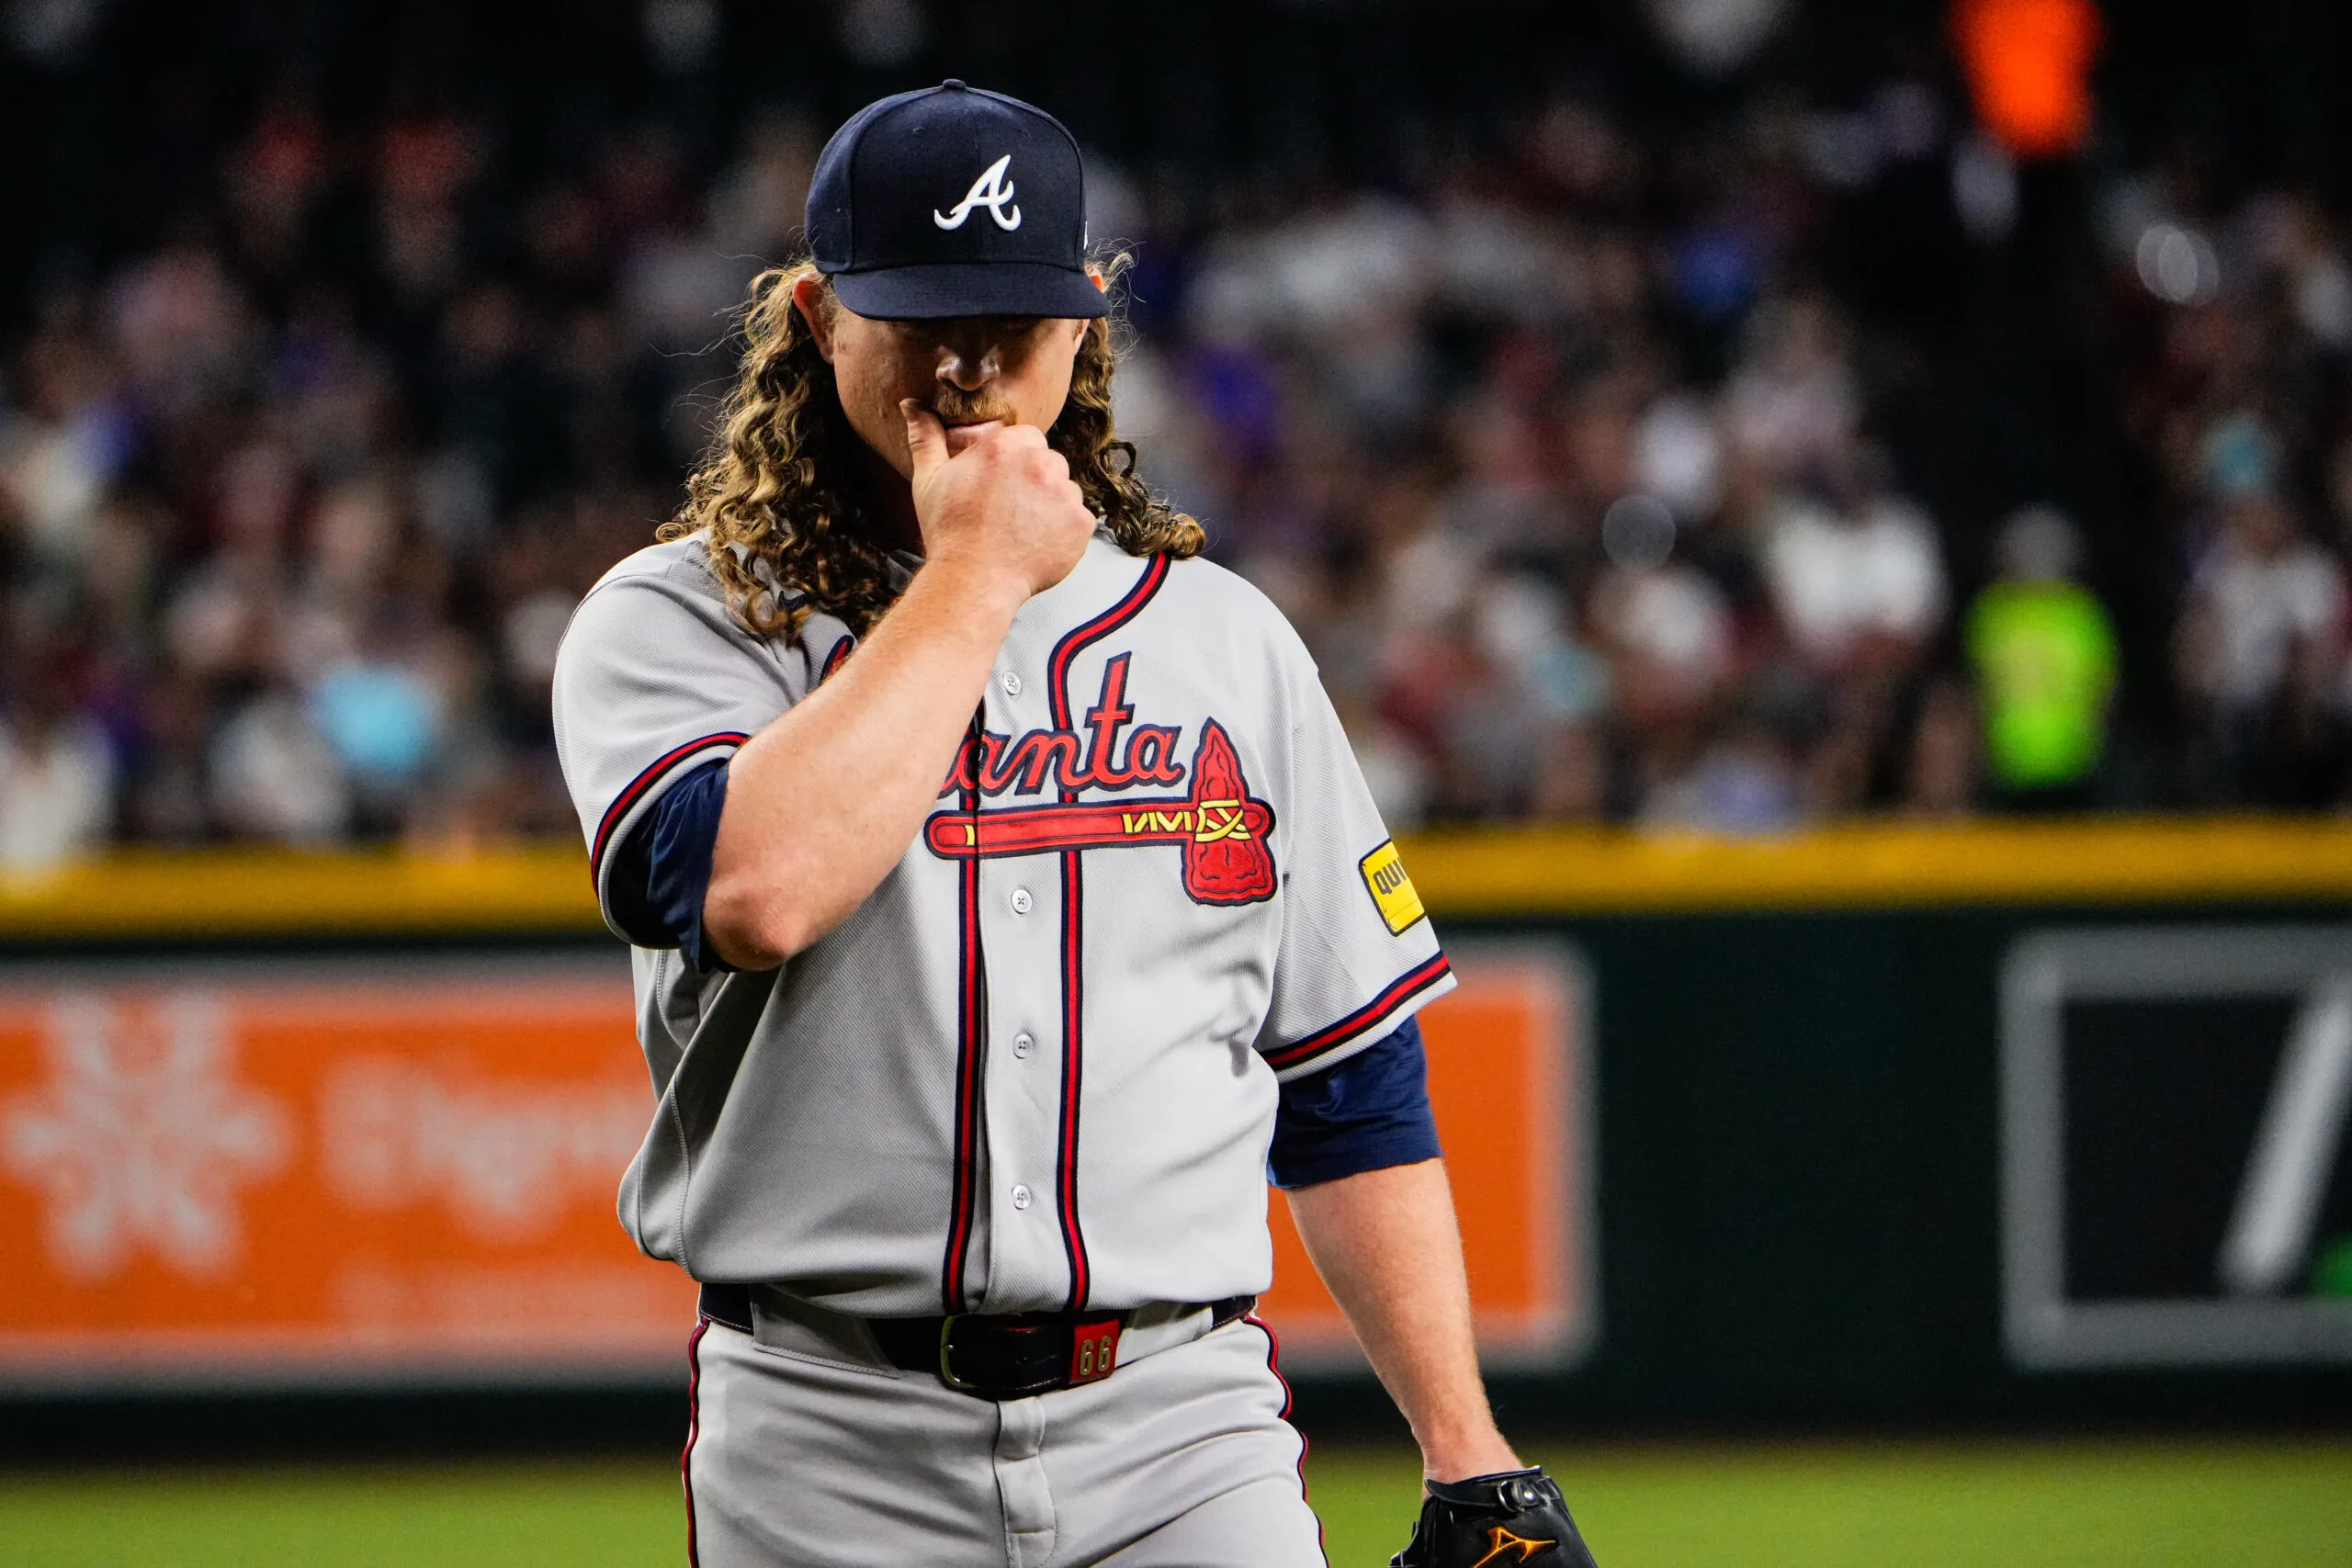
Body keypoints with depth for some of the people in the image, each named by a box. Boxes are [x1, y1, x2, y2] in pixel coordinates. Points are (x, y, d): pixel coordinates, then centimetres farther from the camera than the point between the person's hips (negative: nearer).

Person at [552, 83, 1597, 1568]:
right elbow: (754, 888, -20)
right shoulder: (673, 623, 4)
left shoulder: (1224, 637, 14)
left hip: (1182, 1443, 2)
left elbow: (1353, 1092, 16)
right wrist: (974, 578, -9)